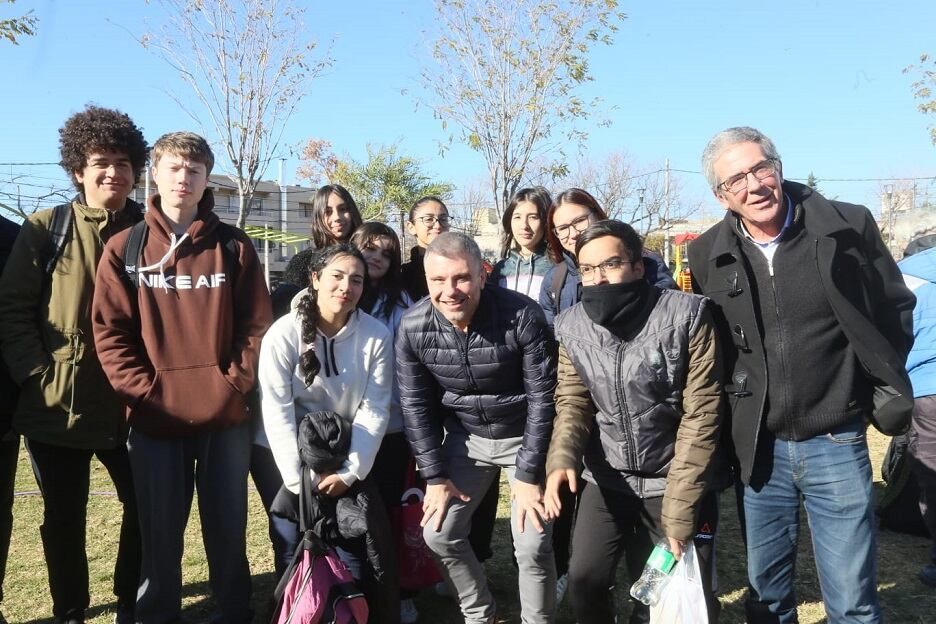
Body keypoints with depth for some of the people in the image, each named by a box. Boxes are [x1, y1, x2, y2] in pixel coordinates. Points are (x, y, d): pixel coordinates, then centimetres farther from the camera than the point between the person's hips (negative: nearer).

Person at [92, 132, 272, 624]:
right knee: (160, 533, 12)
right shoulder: (124, 248, 3)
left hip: (226, 415, 0)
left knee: (228, 529, 12)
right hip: (153, 418, 0)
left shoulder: (234, 247, 4)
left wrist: (233, 383, -9)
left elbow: (257, 326, 2)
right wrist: (145, 391, -10)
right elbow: (109, 331, -1)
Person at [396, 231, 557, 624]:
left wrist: (529, 474, -17)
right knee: (438, 534, 2)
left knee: (533, 546, -8)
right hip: (465, 437, 4)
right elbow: (416, 404, -5)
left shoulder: (522, 317, -26)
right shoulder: (413, 327, -16)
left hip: (525, 437, -3)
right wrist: (435, 476, -6)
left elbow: (542, 397, -19)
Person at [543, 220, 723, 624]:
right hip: (607, 481, 3)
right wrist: (561, 459, -22)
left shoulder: (687, 316, -17)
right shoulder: (571, 326, -4)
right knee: (584, 581, 1)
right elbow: (572, 401, -1)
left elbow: (700, 417, -15)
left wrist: (679, 508, -16)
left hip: (675, 481, -2)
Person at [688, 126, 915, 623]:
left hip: (837, 443, -1)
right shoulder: (707, 255, -3)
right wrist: (733, 413, 6)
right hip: (759, 448, 2)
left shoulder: (849, 227, -8)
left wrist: (882, 388, 4)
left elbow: (896, 310, 5)